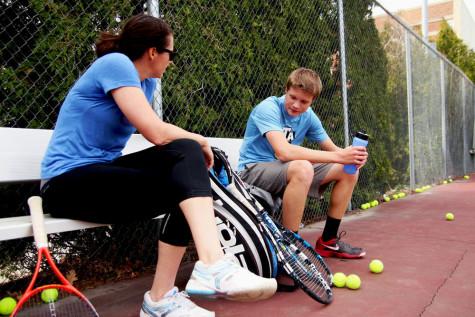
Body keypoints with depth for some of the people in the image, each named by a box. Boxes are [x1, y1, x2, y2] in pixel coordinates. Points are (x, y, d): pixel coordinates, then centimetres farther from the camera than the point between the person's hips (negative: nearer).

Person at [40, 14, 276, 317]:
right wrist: (201, 142, -6)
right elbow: (157, 133, -22)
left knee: (186, 152, -15)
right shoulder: (115, 63, -13)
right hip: (68, 181, -8)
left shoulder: (146, 83, 14)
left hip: (102, 172, 8)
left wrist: (194, 148, -12)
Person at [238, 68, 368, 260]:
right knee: (302, 168, -38)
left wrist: (353, 156, -20)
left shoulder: (308, 116, 3)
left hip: (287, 172, 8)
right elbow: (283, 152, -35)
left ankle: (328, 241, 10)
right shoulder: (268, 108, -19)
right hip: (253, 170, -7)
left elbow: (332, 149, 5)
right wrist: (338, 156, -35)